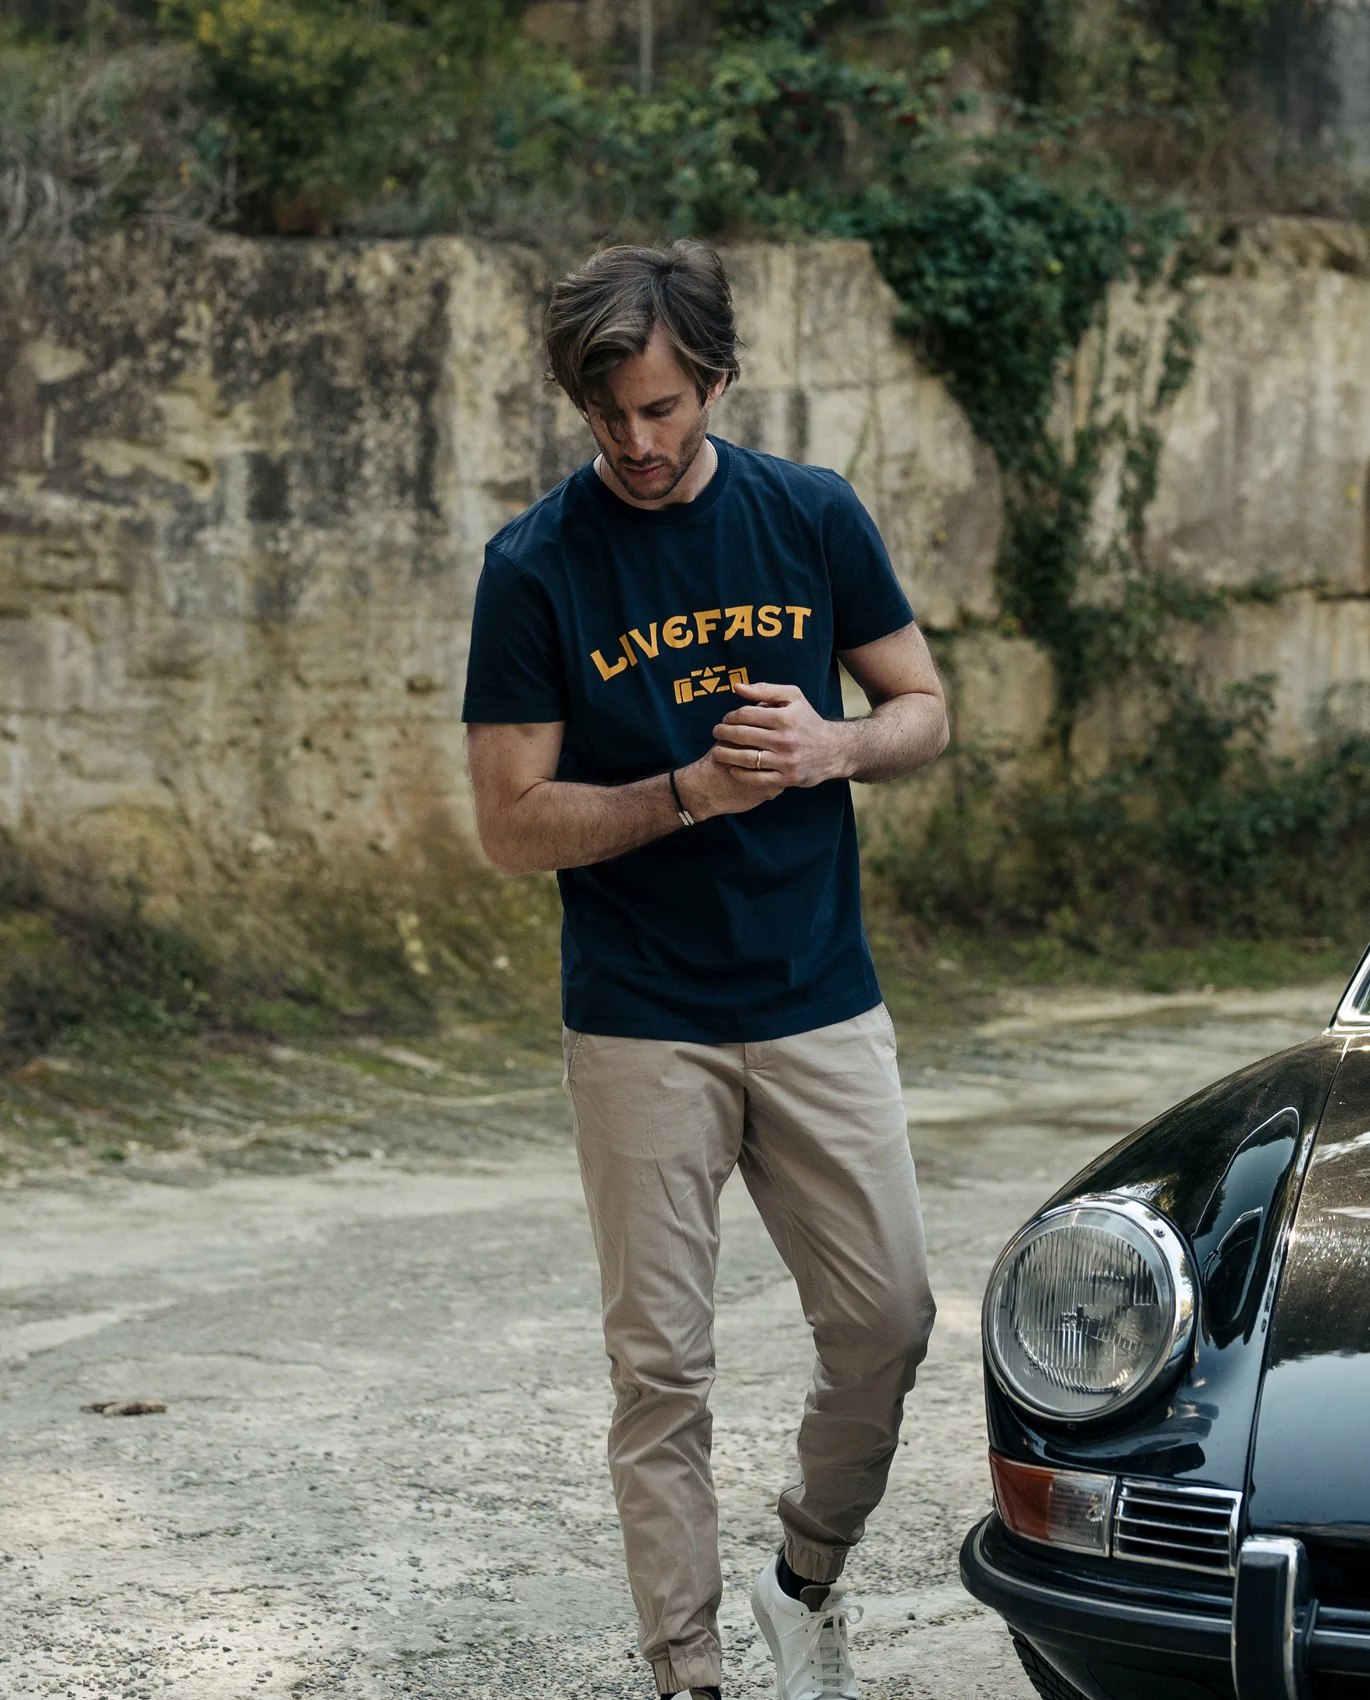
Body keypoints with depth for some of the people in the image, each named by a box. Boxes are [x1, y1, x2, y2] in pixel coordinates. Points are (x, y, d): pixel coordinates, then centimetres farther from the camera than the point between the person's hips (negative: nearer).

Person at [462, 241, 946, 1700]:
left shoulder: (812, 516, 1)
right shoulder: (536, 568, -6)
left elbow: (923, 711, 8)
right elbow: (513, 825, -7)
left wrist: (828, 745, -14)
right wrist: (690, 790, -22)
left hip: (821, 1005, 3)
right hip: (641, 1027, -2)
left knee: (885, 1325, 4)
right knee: (660, 1367, 2)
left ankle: (808, 1580, 29)